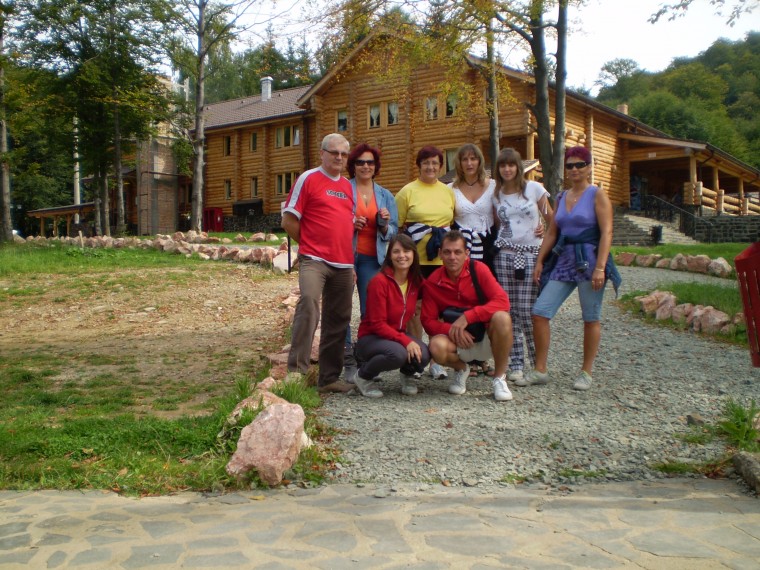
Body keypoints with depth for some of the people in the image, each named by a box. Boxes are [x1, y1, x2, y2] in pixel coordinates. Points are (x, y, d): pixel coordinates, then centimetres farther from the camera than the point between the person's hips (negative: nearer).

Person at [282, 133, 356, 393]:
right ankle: (296, 371, -21)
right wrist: (310, 245, 2)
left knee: (337, 320, 8)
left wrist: (342, 246, 14)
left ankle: (329, 377, 17)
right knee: (309, 305, -26)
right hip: (314, 260, -6)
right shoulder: (308, 179, 0)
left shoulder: (348, 186, 18)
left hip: (344, 263, 6)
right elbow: (288, 220, -3)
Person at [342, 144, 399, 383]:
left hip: (372, 258, 3)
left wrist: (384, 226, -7)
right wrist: (350, 225, -14)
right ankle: (348, 361, -1)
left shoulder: (385, 196, 15)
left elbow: (393, 232, 15)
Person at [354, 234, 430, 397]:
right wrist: (406, 341, -28)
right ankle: (364, 376, -7)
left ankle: (407, 375, 10)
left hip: (399, 334, 5)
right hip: (371, 337, -5)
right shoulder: (379, 282, -20)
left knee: (424, 354, -26)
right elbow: (377, 324, -20)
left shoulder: (416, 281, -1)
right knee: (398, 353, -36)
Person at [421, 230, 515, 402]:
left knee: (502, 317, -33)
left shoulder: (478, 269, -11)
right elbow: (428, 321, -6)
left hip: (486, 339, 0)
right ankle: (461, 369, 6)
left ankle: (499, 377, -11)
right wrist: (450, 329, -26)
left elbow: (502, 301, -20)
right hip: (459, 343, 1)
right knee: (437, 346, -32)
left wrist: (467, 317, -29)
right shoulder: (432, 282, -7)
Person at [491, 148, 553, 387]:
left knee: (526, 311, -8)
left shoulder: (534, 188, 3)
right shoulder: (496, 194, 11)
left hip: (530, 255, -3)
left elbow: (551, 219, 8)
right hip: (504, 254, 3)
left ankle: (538, 364, 6)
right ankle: (516, 365, 6)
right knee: (509, 311, 0)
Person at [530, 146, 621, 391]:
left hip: (589, 260, -5)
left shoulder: (597, 195, -2)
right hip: (563, 261, 6)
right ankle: (540, 370, 6)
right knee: (539, 312, -3)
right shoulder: (561, 198, 16)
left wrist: (600, 267, -19)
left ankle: (586, 373, 17)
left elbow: (606, 233, -10)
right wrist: (540, 261, 10)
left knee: (591, 319, 3)